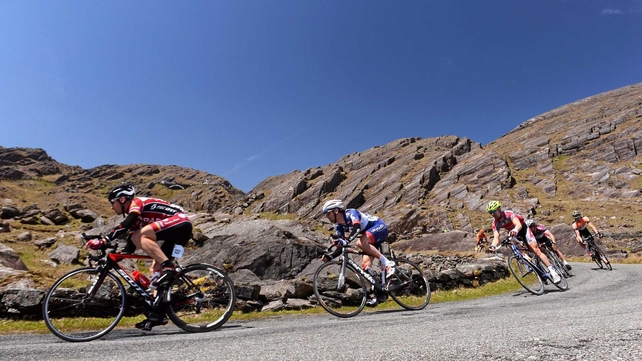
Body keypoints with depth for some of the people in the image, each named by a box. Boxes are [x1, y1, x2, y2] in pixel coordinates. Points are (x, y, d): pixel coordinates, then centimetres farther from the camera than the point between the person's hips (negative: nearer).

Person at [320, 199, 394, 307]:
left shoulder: (350, 213, -23)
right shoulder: (338, 227, 0)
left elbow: (357, 228, -42)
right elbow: (341, 246, 1)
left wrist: (346, 241, -56)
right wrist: (331, 256, -15)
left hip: (380, 227, -8)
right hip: (370, 238, 8)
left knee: (360, 243, -35)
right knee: (365, 265, -9)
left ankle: (387, 263, -21)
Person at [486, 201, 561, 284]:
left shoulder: (508, 213, -31)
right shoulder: (495, 223, -19)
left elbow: (519, 225, -47)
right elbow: (496, 237, -27)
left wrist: (515, 230, -70)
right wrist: (493, 245, -48)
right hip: (515, 234, 6)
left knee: (536, 250, -15)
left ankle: (553, 271, -13)